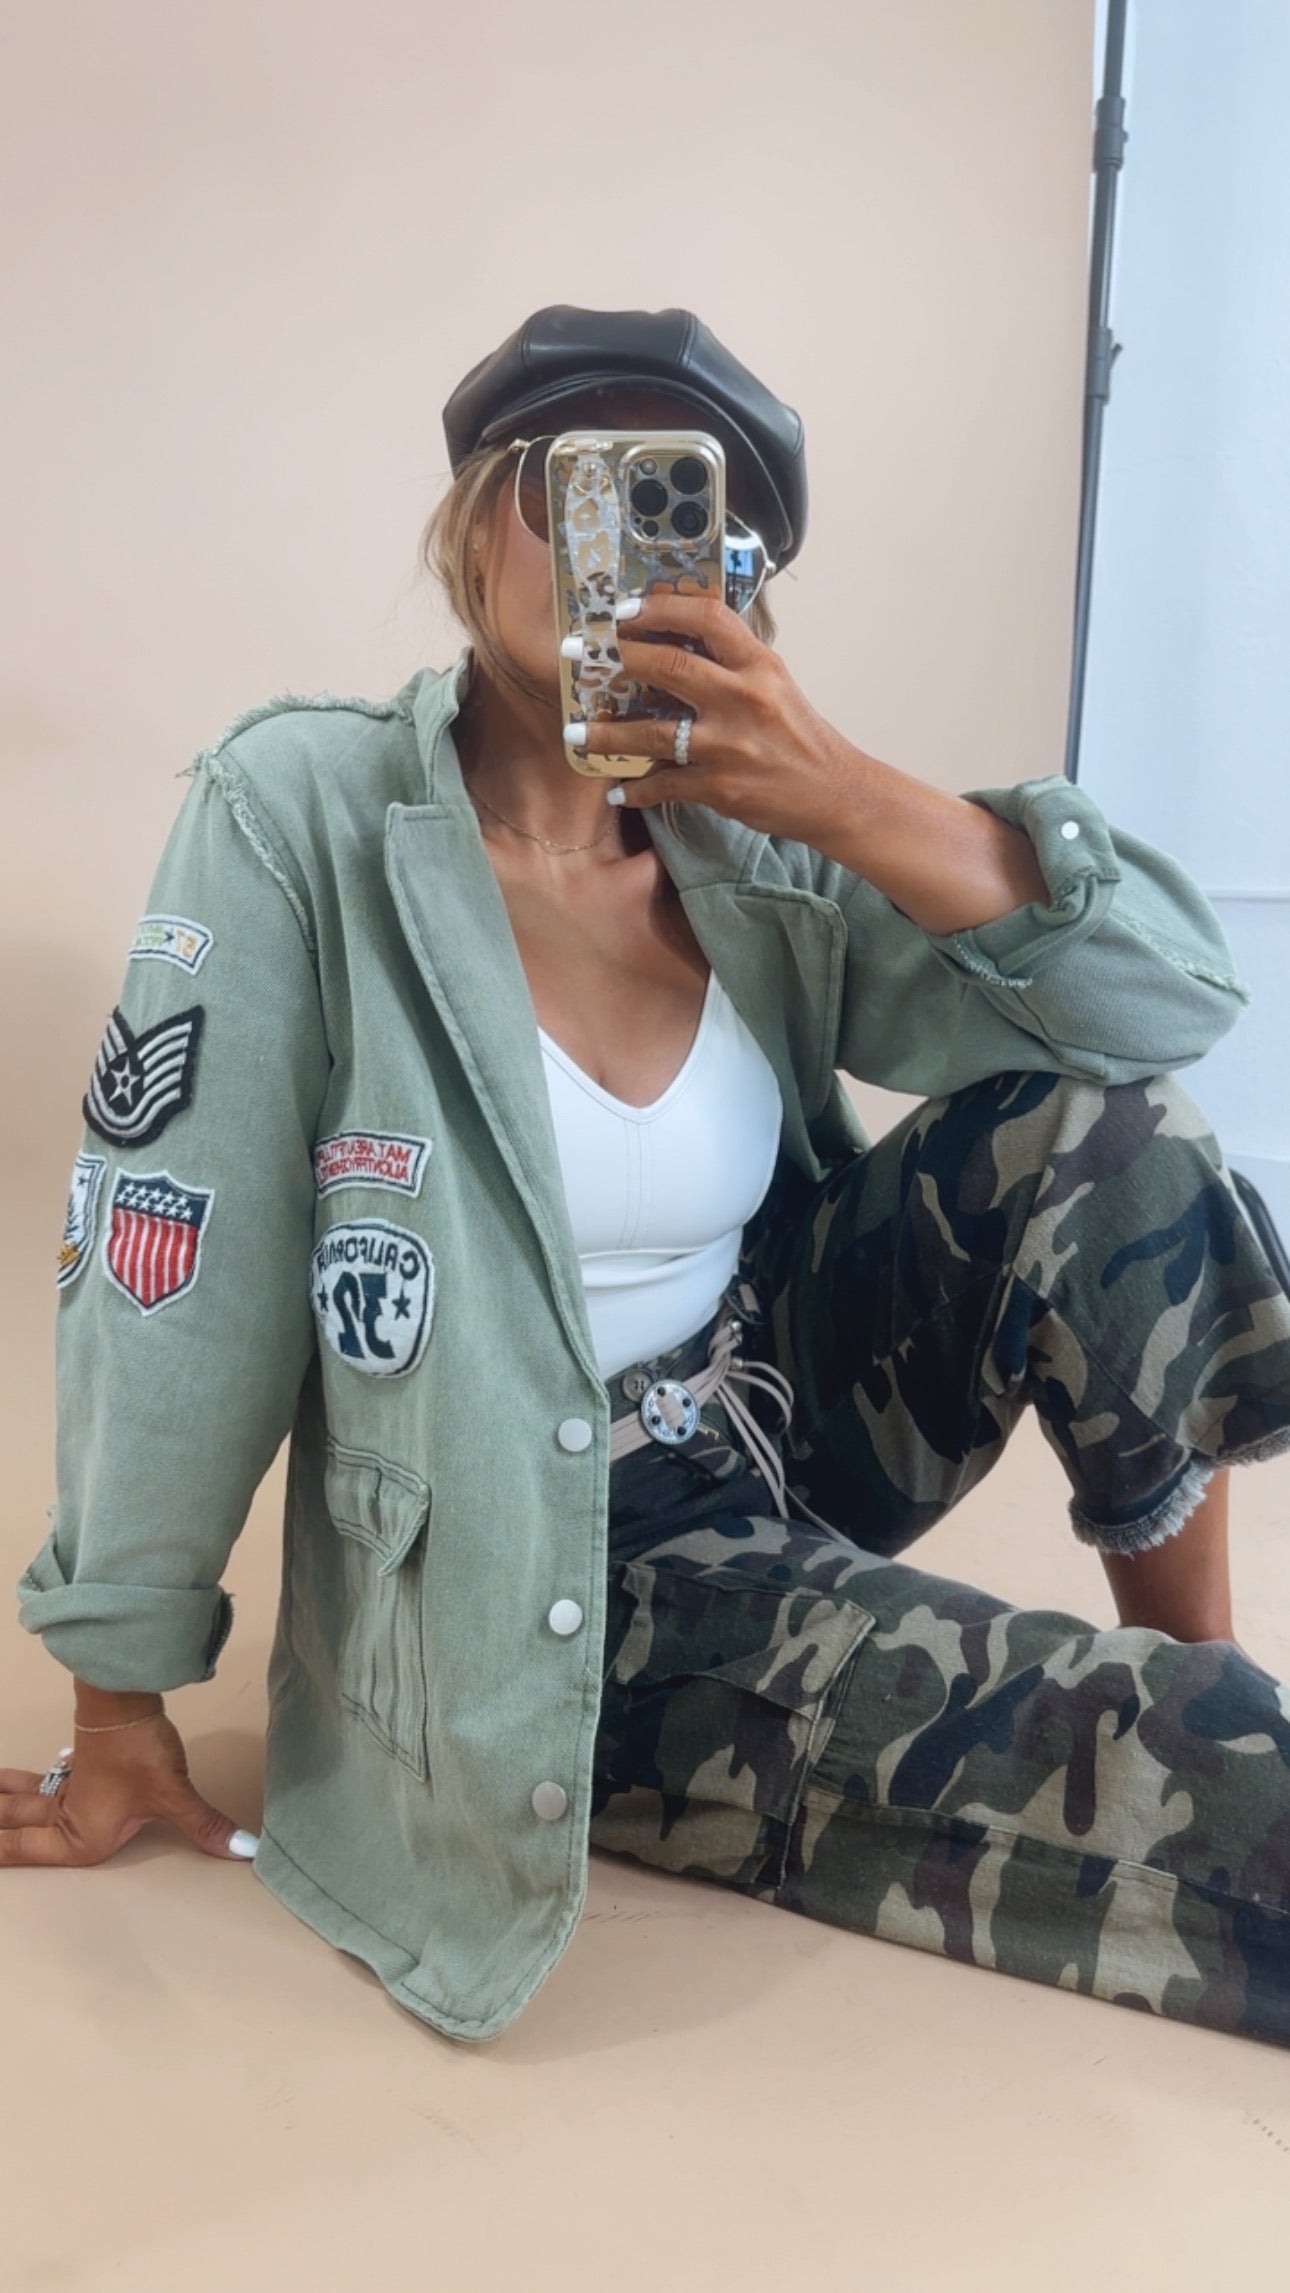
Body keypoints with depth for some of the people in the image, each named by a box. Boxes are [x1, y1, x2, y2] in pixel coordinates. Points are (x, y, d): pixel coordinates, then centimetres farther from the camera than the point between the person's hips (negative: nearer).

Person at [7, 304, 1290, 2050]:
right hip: (546, 1585, -5)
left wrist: (843, 798, -26)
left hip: (791, 1430, 6)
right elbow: (172, 1275, -14)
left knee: (1095, 1119, -15)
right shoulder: (305, 812, -15)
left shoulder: (755, 862, -3)